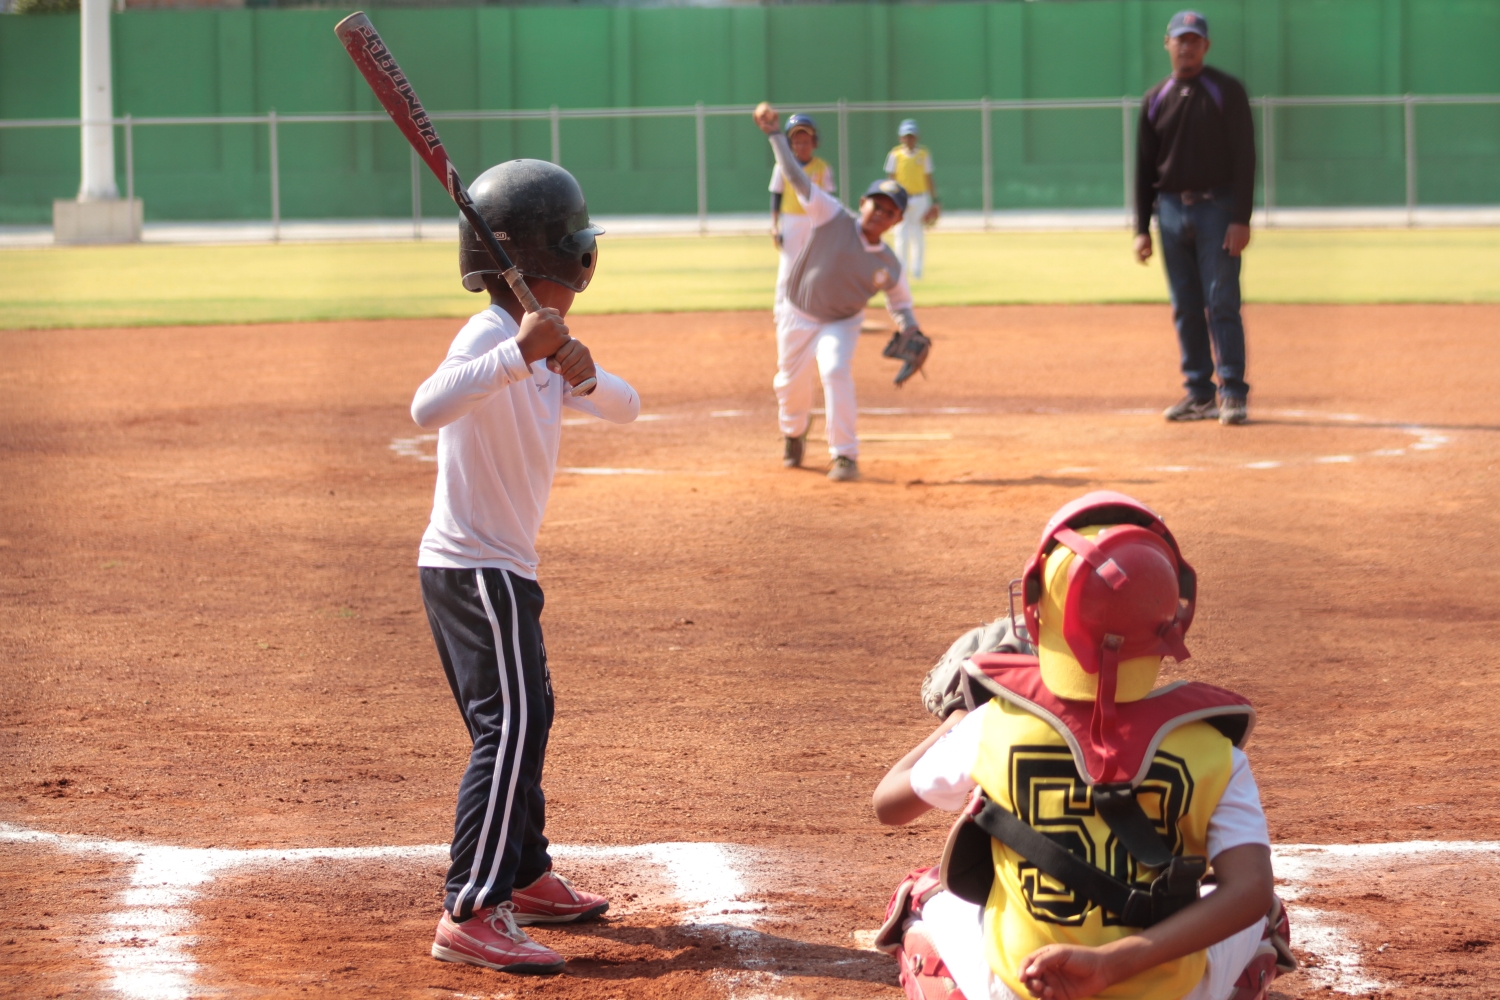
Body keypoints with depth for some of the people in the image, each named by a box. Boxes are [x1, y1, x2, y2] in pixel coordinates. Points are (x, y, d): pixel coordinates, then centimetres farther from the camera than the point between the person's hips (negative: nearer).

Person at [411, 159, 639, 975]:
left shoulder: (545, 342, 9)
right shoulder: (490, 337, -19)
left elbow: (624, 410, 7)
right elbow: (428, 408, -36)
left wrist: (584, 375, -14)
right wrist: (518, 356, -44)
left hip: (499, 569, 10)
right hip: (474, 569, -10)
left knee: (526, 718, 22)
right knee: (508, 728, -17)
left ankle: (525, 877, 37)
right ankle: (469, 915, -22)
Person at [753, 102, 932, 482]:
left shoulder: (888, 266, -14)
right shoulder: (832, 218, -19)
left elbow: (901, 304, 1)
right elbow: (796, 177, -22)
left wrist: (911, 337, -19)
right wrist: (776, 135, -30)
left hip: (842, 323, -1)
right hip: (797, 317, 1)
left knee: (836, 372, -26)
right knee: (791, 381, 13)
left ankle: (845, 456, -18)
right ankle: (794, 434, 47)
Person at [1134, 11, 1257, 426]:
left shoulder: (1227, 91, -1)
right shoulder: (1155, 99, 11)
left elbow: (1244, 158, -6)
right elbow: (1144, 169, 13)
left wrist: (1240, 219, -14)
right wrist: (1142, 229, 6)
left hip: (1216, 209, -4)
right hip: (1171, 211, 4)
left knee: (1222, 302, -8)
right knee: (1185, 307, 6)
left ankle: (1232, 393, -7)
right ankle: (1198, 393, 12)